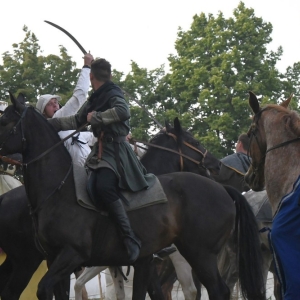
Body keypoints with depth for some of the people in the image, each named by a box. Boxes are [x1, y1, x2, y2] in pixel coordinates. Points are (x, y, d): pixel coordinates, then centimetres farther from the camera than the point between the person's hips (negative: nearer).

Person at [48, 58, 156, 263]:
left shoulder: (113, 94, -10)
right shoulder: (95, 100, 15)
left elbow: (123, 111, -32)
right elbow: (77, 121, 26)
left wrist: (96, 117, -20)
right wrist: (49, 123, 19)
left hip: (116, 150, -10)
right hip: (102, 150, 10)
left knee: (104, 187, -33)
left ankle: (131, 239, -34)